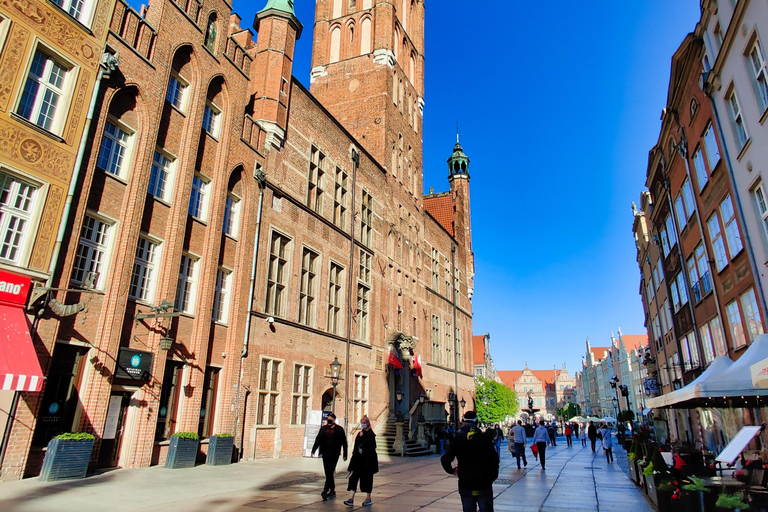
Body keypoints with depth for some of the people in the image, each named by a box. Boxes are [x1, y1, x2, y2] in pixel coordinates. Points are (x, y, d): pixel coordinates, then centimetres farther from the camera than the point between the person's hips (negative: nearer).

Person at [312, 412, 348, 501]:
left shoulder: (339, 429, 0)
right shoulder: (323, 428, 10)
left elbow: (344, 443, 3)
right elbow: (318, 440, 8)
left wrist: (345, 454, 2)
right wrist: (313, 450, -3)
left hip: (334, 454, -4)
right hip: (325, 454, 4)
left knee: (330, 473, -10)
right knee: (328, 473, 9)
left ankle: (325, 490, -11)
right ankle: (332, 490, 20)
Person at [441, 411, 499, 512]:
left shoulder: (457, 440, -5)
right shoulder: (484, 439, -7)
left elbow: (445, 460, -10)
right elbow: (494, 460, -9)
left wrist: (452, 470, 9)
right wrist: (492, 476, 6)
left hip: (465, 485, 1)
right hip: (483, 485, -1)